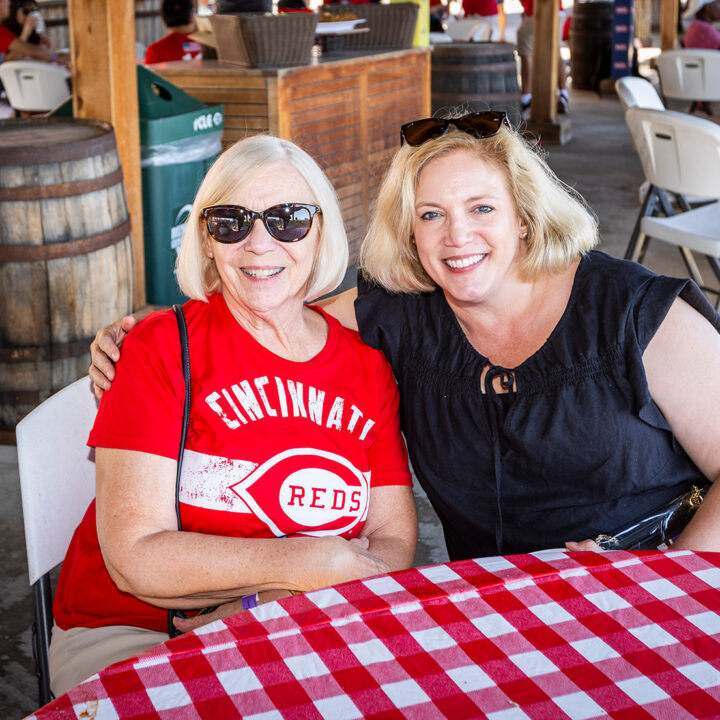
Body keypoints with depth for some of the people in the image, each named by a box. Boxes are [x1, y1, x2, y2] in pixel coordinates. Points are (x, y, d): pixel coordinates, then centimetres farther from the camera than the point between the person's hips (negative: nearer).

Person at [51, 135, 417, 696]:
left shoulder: (368, 366, 4)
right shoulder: (162, 348, -7)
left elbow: (394, 542, -2)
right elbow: (135, 556, -14)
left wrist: (255, 604, -17)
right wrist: (302, 562, -20)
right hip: (129, 633, -3)